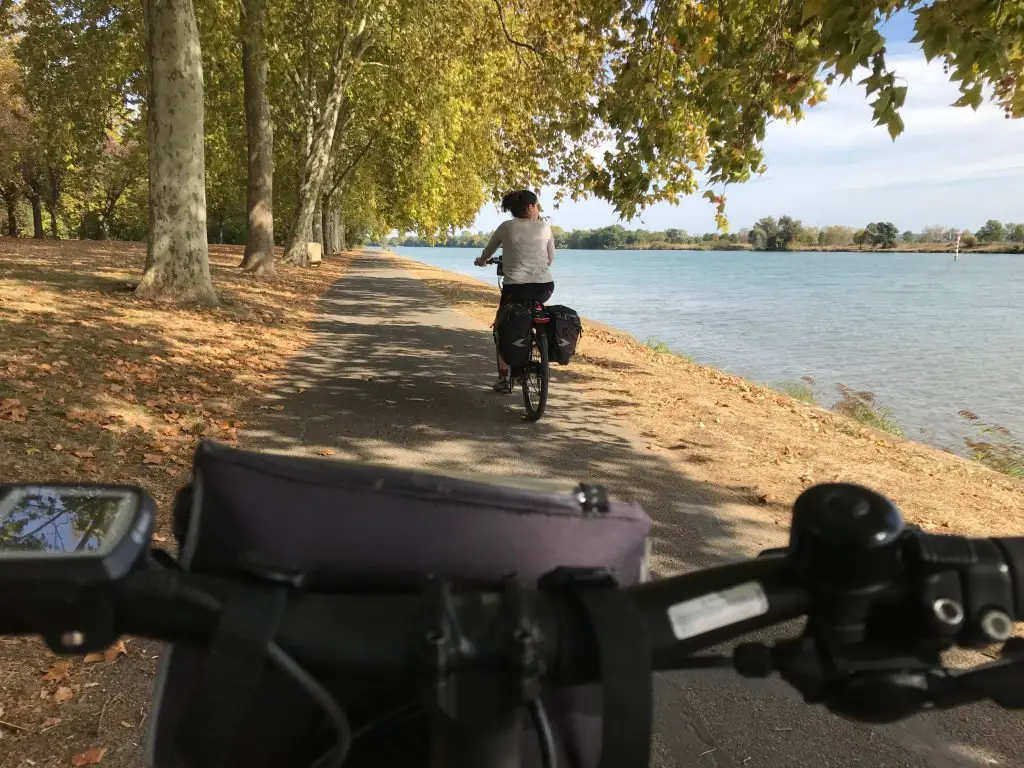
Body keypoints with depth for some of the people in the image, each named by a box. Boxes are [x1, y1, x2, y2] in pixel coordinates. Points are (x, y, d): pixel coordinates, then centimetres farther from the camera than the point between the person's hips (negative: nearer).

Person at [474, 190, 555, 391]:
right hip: (544, 287, 2)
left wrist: (481, 261, 42)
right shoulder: (545, 226, 7)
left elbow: (487, 252, 20)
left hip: (516, 288, -1)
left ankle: (503, 378, 16)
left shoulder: (506, 227, 4)